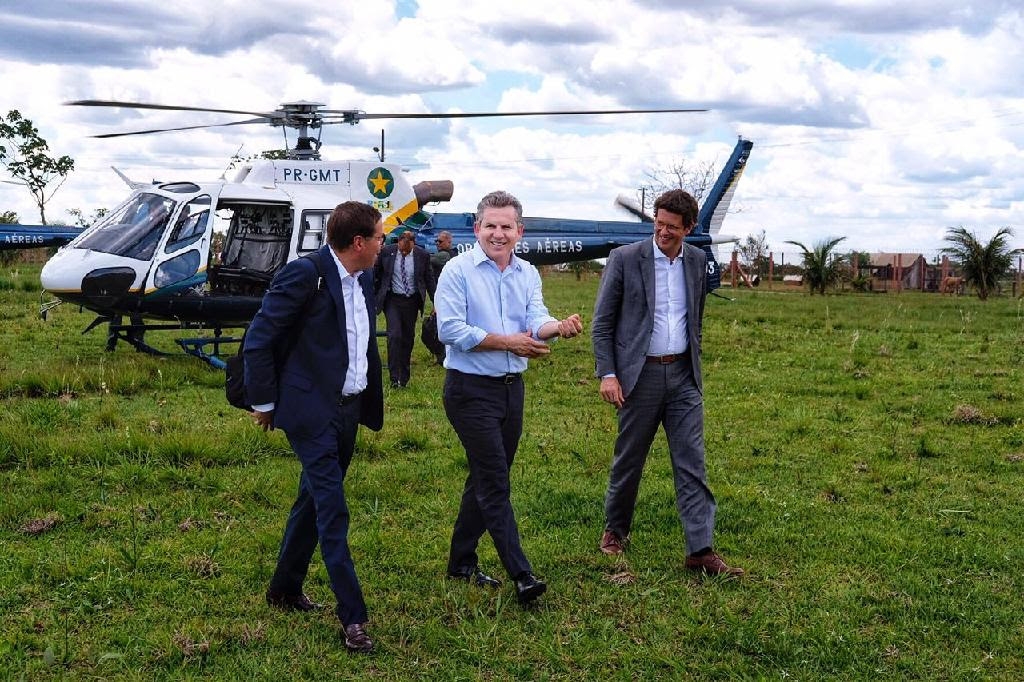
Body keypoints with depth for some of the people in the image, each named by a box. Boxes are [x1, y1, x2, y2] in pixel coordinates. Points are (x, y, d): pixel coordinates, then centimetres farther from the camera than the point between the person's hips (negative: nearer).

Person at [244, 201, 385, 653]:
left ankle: (285, 590, 35)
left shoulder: (364, 280, 8)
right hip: (311, 411, -8)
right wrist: (264, 403, -8)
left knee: (313, 500, 18)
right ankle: (352, 618, -3)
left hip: (348, 409, 8)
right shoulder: (305, 275, -17)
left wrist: (373, 407, 18)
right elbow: (258, 339, -14)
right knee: (332, 511, -8)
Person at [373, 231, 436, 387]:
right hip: (392, 299, -1)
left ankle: (404, 378, 20)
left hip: (411, 301, 2)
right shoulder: (387, 252, -6)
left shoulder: (422, 255, -4)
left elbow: (430, 280, 4)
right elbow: (376, 273, 7)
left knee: (408, 338, 8)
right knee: (394, 336, -14)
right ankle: (395, 378, -11)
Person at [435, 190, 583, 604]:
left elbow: (537, 322, -7)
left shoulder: (527, 274, 8)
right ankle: (521, 575, -10)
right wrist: (508, 342, -16)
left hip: (512, 388, 7)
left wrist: (560, 327, -30)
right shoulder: (458, 270, -9)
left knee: (487, 479, 14)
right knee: (495, 482, -9)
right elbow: (450, 329, -18)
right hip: (471, 389, -6)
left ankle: (461, 563, 27)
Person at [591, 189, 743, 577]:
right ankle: (615, 530, 31)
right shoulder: (624, 259, -6)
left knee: (692, 464, -2)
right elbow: (602, 323, -4)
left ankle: (700, 550, -1)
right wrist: (607, 374, -11)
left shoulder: (698, 262, 7)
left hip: (683, 374, 3)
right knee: (629, 460, 10)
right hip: (640, 374, -3)